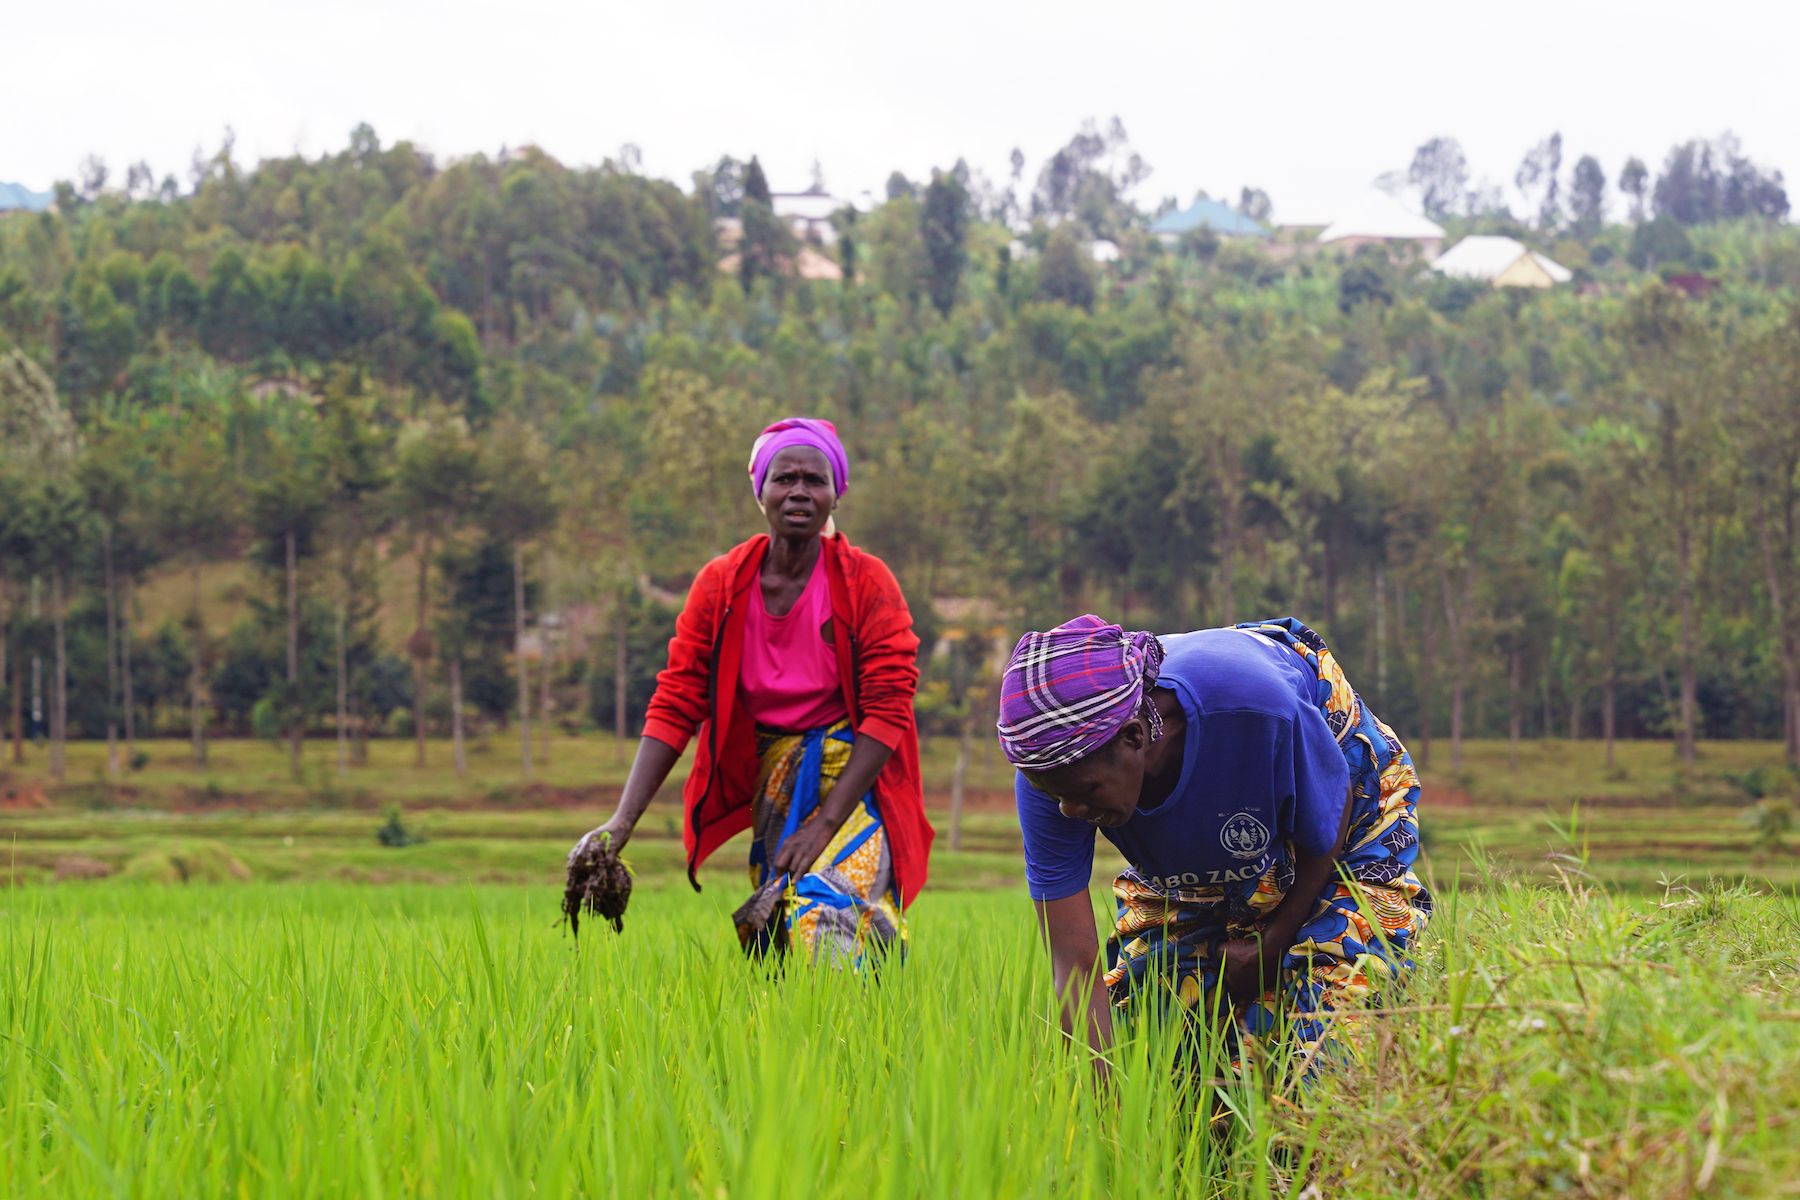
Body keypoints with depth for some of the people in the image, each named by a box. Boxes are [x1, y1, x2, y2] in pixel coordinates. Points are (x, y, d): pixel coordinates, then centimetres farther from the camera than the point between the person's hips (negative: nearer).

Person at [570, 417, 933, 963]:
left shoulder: (866, 582, -11)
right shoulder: (721, 584, -5)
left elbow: (887, 711, -13)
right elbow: (674, 706, -5)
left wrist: (824, 824, -21)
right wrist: (622, 822, -15)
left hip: (853, 774, -4)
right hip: (770, 777, 4)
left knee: (826, 904, -23)